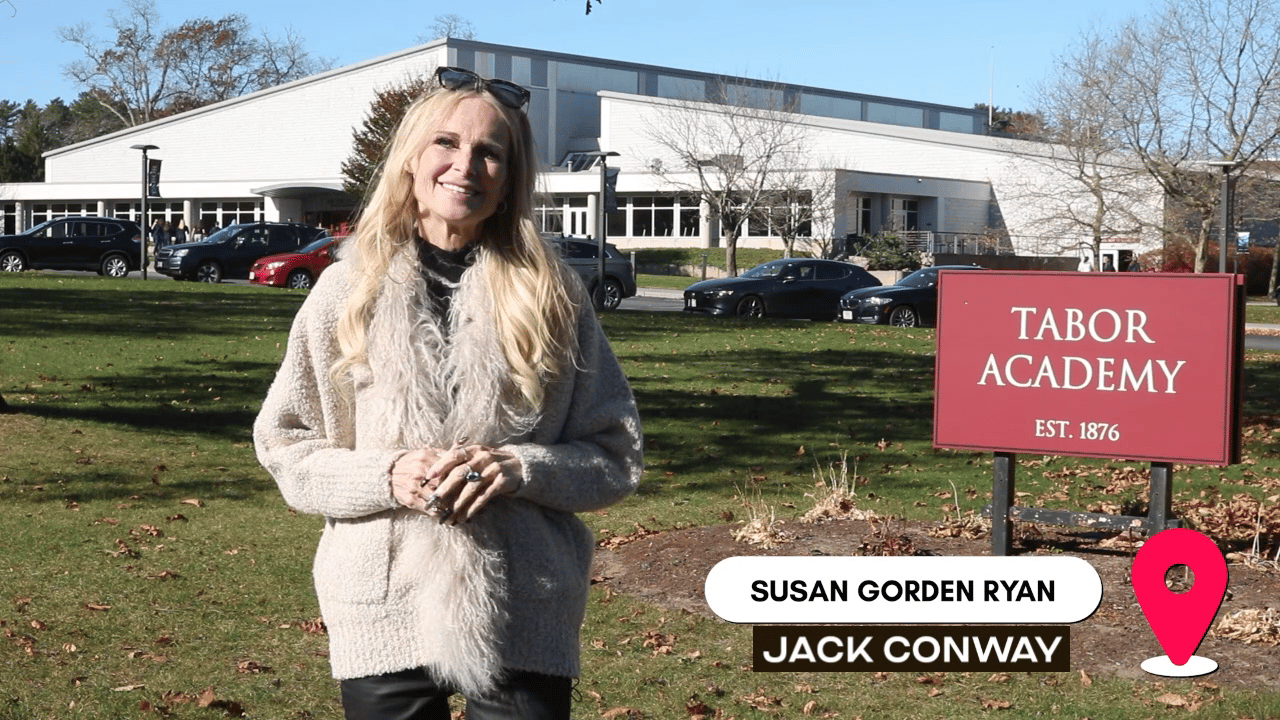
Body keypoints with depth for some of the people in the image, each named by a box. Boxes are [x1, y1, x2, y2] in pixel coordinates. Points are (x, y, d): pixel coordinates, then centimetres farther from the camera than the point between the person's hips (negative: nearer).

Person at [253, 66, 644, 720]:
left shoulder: (552, 297, 3)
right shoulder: (348, 289, 4)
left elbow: (616, 457, 4)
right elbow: (283, 445, 6)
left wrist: (519, 469, -14)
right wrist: (387, 477, -11)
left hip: (523, 620, 0)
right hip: (381, 617, 1)